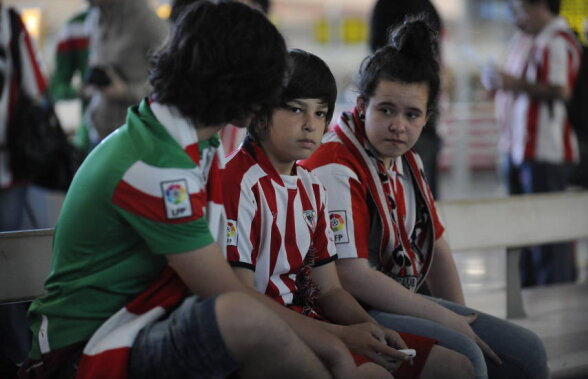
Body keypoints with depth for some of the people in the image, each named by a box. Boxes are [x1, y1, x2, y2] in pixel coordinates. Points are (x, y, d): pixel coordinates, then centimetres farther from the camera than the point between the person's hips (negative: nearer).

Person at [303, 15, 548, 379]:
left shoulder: (406, 160, 11)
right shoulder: (335, 168, -18)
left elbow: (435, 244, 20)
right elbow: (352, 274, -24)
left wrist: (462, 318, 10)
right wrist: (447, 320, -17)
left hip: (402, 301, 9)